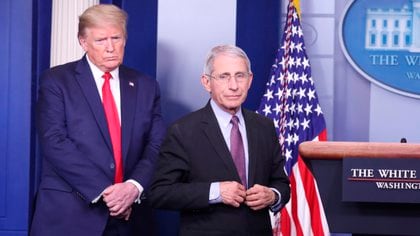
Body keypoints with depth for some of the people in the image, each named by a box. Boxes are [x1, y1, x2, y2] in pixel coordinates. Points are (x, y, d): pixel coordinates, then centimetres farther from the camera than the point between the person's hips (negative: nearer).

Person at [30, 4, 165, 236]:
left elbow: (157, 145, 3)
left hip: (125, 217, 3)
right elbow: (55, 143, -11)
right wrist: (103, 191, -17)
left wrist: (135, 186, -15)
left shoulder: (145, 86, 9)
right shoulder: (56, 81, -1)